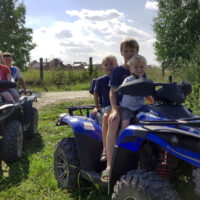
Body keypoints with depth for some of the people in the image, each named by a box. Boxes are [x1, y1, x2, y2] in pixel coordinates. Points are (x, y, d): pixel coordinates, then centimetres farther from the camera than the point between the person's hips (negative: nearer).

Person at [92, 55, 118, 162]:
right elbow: (96, 94, 20)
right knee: (106, 116, -36)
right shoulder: (100, 80, 11)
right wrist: (97, 107, 13)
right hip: (108, 106, -1)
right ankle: (105, 149, -33)